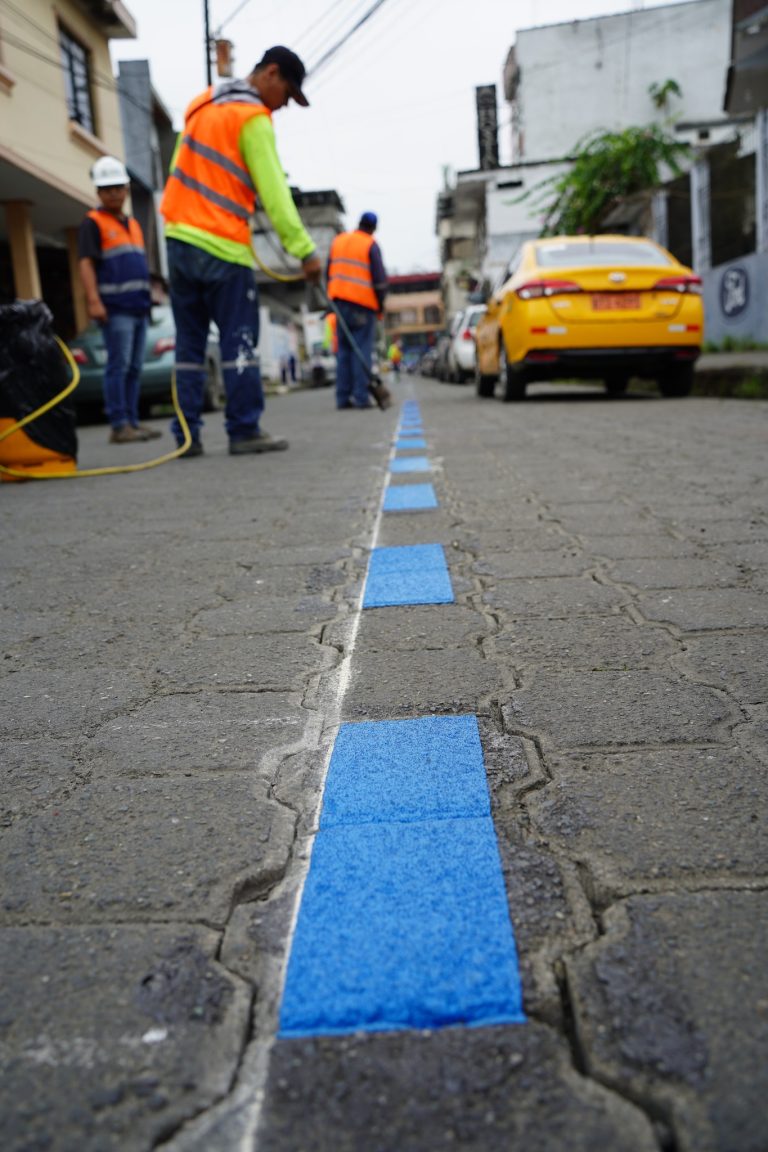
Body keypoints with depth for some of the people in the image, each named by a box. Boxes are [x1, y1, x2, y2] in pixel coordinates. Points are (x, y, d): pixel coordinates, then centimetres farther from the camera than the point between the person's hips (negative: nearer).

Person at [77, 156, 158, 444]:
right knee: (118, 365, -10)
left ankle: (132, 422, 10)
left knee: (134, 368, 6)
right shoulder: (93, 222, 1)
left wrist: (147, 299, 22)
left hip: (139, 307, 7)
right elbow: (86, 263, -8)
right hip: (115, 308, -7)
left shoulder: (133, 224, 23)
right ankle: (119, 425, -9)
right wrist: (93, 301, -20)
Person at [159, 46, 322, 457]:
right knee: (239, 341, -2)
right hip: (222, 247, -7)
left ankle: (187, 434, 7)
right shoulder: (253, 119, -7)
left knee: (189, 343, 7)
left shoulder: (204, 102, 18)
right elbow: (274, 193, -14)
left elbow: (188, 167, 19)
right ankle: (244, 431, -2)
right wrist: (304, 249, -16)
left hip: (179, 238, 7)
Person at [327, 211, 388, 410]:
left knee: (343, 349, 8)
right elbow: (380, 278, -8)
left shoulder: (338, 241, 13)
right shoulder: (371, 245, -4)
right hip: (363, 303, -5)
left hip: (340, 300, 5)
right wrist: (380, 304, 4)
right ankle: (360, 396, -10)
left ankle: (343, 397, 4)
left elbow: (330, 272, 15)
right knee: (362, 351, -5)